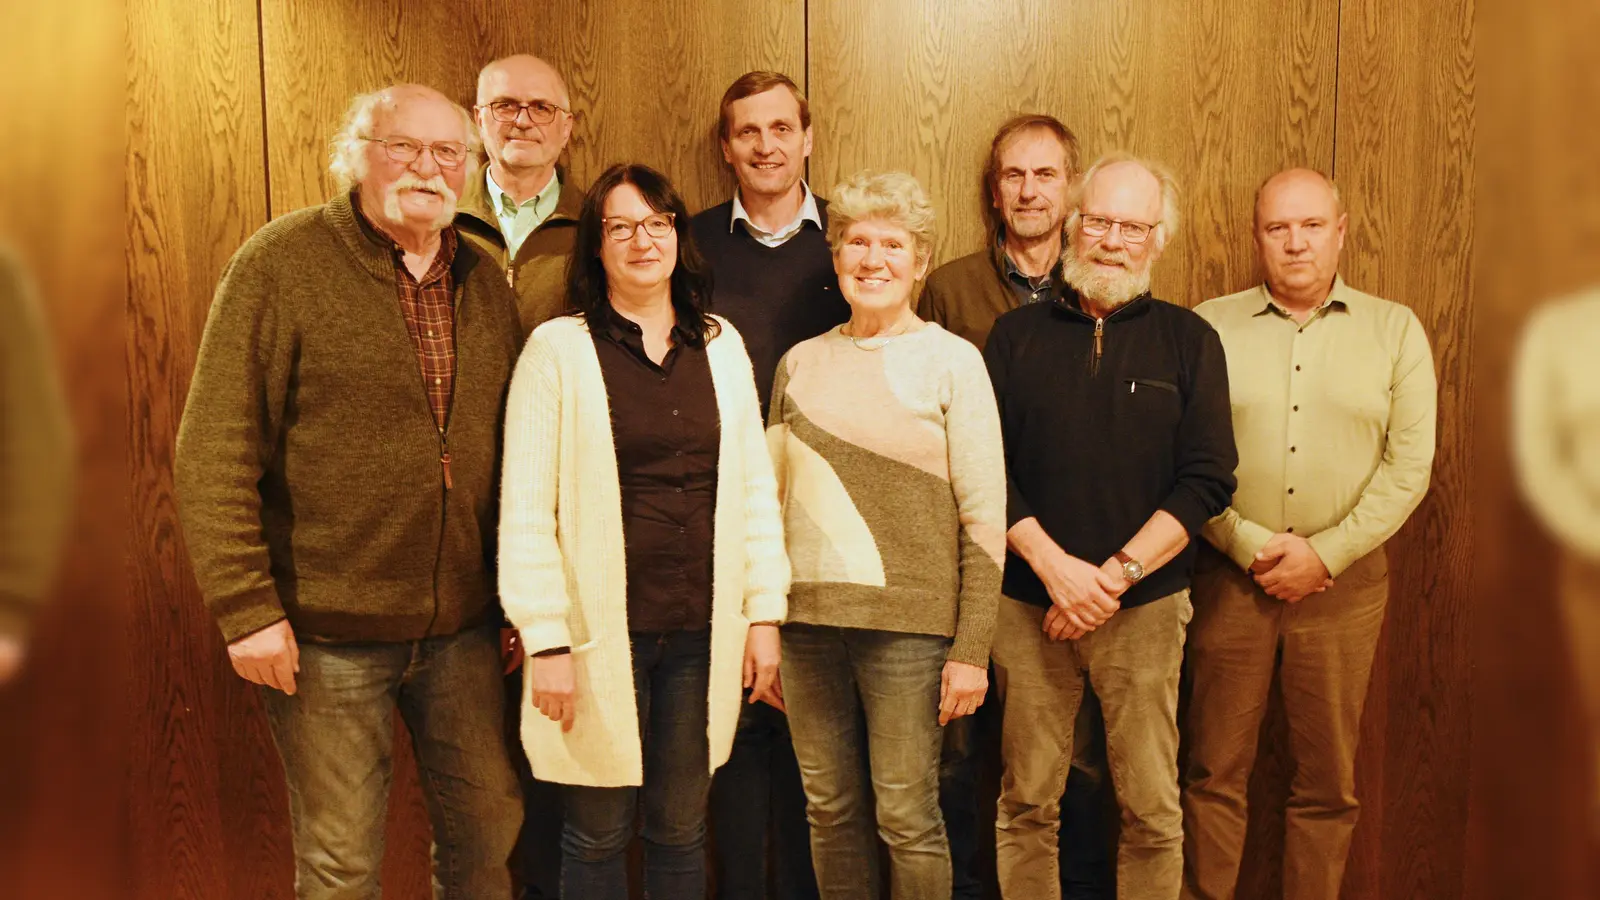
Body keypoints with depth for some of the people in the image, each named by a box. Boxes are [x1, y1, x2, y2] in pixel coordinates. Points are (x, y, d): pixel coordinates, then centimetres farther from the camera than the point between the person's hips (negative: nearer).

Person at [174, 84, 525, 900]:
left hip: (463, 625, 5)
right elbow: (214, 450, -11)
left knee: (490, 829, 15)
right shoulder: (281, 263, -8)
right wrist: (246, 607, -14)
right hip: (327, 631, -4)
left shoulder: (485, 281, 8)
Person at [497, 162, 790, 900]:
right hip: (602, 632, -3)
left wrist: (765, 614, 5)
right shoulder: (558, 348, -4)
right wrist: (546, 642, -9)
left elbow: (755, 487, 9)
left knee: (681, 827, 13)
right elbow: (525, 511, -6)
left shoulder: (721, 344, 7)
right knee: (599, 832, 9)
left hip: (702, 632, 3)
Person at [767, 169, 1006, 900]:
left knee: (906, 818, 1)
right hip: (808, 619, 4)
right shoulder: (801, 362, 10)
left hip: (909, 622, -3)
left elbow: (984, 515, -4)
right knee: (829, 811, 11)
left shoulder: (951, 361, -1)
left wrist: (972, 648, -9)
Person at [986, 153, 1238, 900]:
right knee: (1026, 804, 6)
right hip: (1028, 603, 1)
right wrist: (1054, 566, -11)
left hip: (1144, 606, 0)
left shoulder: (1189, 341, 6)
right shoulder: (1016, 335, 7)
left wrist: (1116, 574, -12)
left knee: (1152, 809, 4)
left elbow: (1207, 480, -3)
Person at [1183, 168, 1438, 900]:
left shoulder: (1395, 331, 3)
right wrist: (1248, 545, -13)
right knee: (1215, 771, 7)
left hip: (1343, 584, 1)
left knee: (1328, 781, 11)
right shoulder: (1209, 328, 0)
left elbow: (1409, 466, -2)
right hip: (1230, 577, -1)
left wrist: (1325, 555, -11)